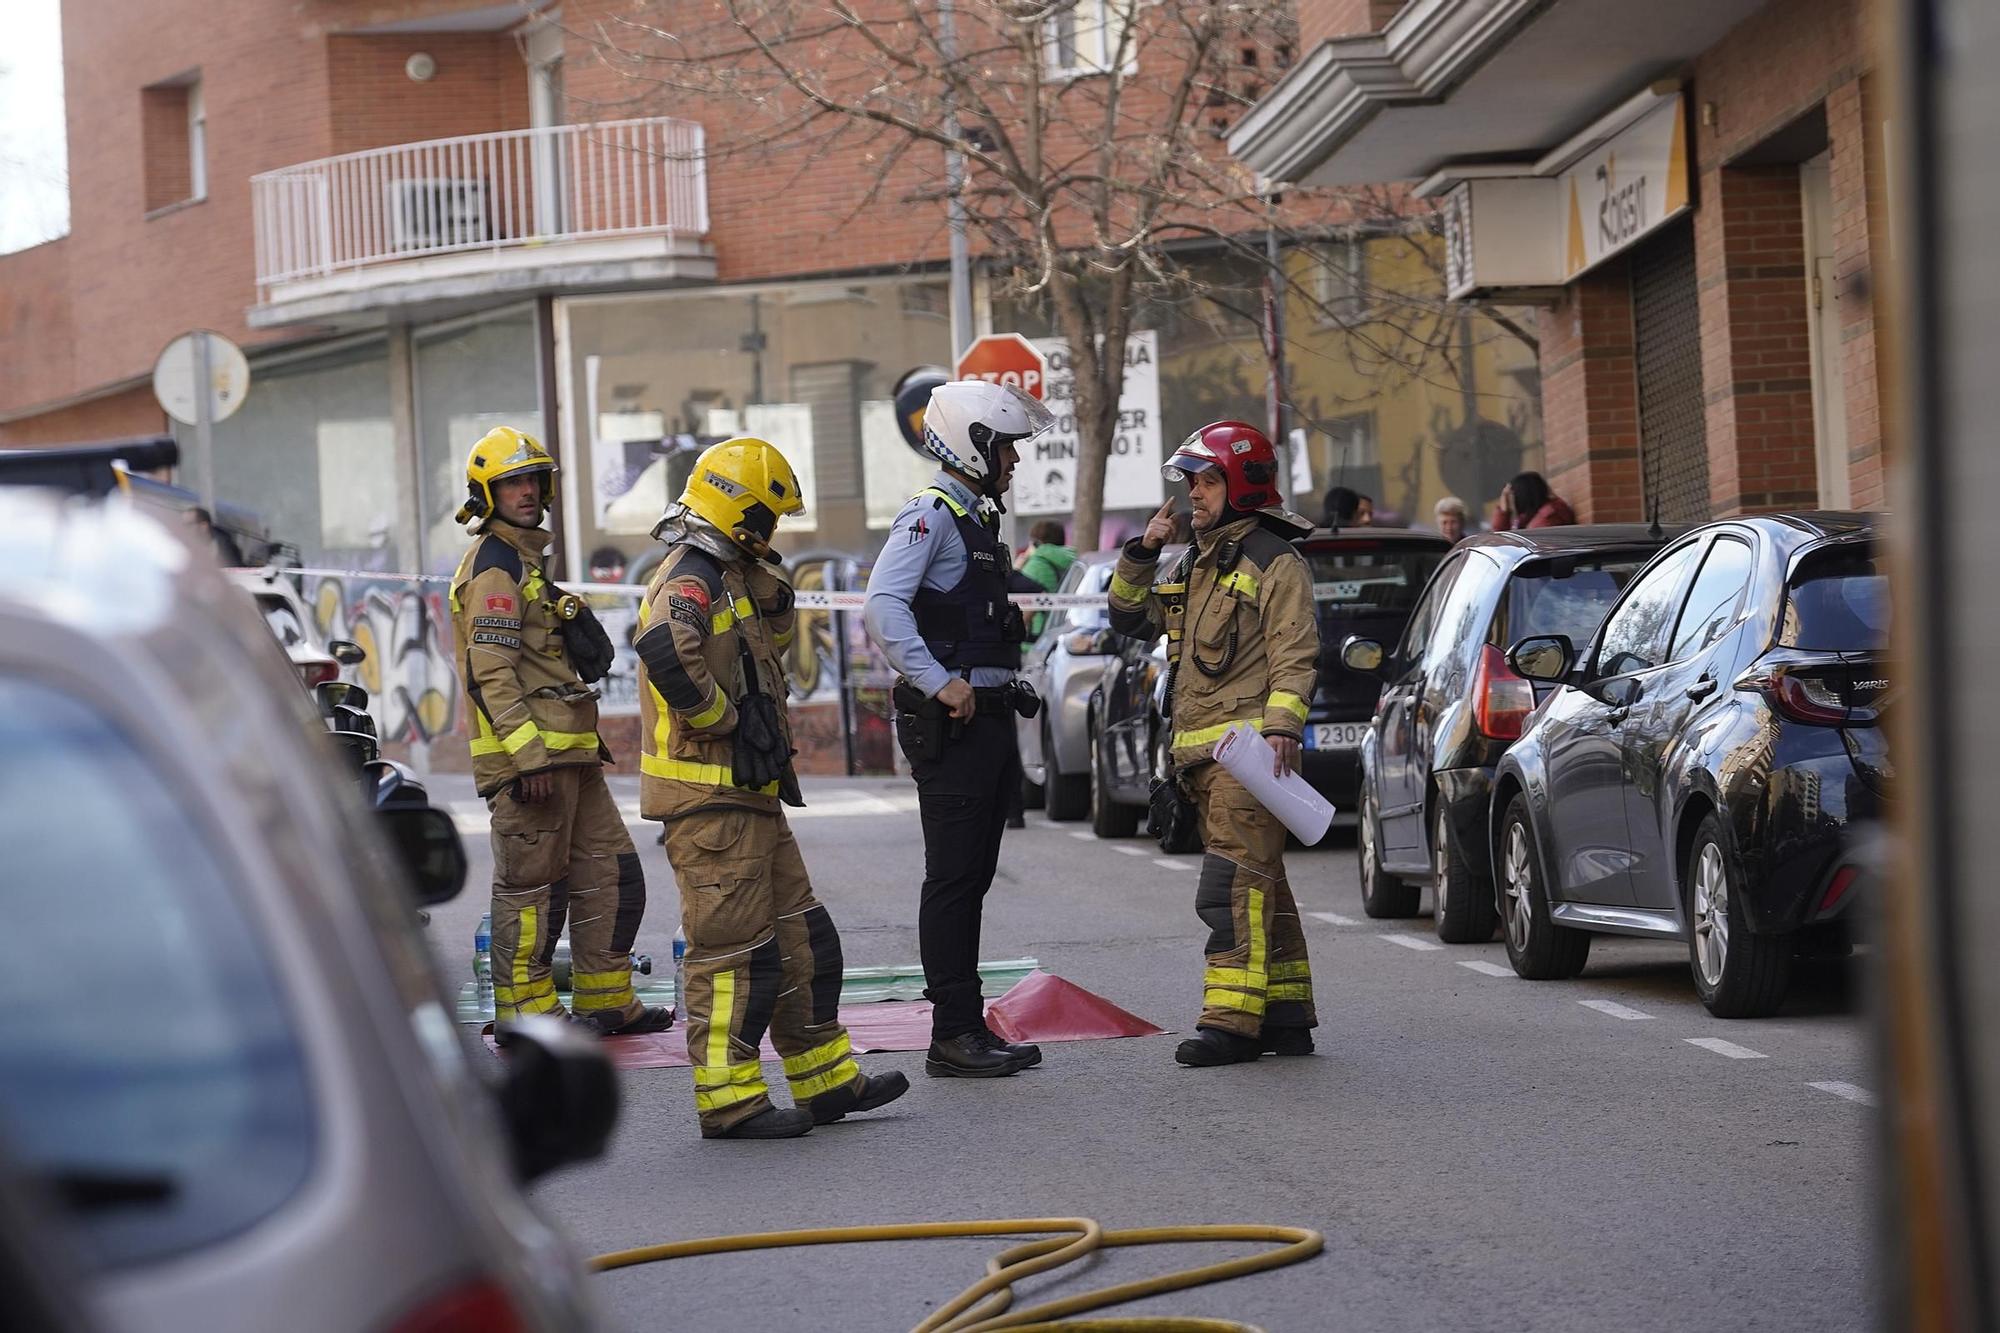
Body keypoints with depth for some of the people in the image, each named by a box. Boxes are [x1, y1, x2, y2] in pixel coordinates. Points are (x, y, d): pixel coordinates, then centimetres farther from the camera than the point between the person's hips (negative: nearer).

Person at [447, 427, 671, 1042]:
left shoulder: (524, 562, 22)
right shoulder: (494, 565, -11)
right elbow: (492, 670, -19)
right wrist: (528, 755, -25)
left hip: (567, 755, 10)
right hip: (528, 755, -10)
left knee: (610, 871, 11)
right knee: (531, 882, -6)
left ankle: (605, 1000, 17)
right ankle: (522, 1012, 0)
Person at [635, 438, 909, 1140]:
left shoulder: (728, 575, 16)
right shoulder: (691, 580, -17)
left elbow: (775, 638, 33)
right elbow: (666, 649, -37)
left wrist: (766, 581, 12)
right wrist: (719, 717, -24)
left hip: (747, 794, 11)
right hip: (710, 798, -11)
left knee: (800, 937, 15)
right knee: (733, 950, -6)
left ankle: (825, 1080, 23)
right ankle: (729, 1100, 0)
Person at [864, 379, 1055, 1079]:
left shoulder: (977, 518, 21)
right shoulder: (931, 514, -10)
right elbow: (883, 607, -23)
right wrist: (940, 684, -25)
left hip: (988, 718, 10)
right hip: (952, 724, -10)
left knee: (972, 880, 11)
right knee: (952, 879, -8)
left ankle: (969, 1028, 15)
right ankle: (952, 1034, -8)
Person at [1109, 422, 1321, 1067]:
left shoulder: (1273, 562, -5)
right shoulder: (1194, 564, 21)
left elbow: (1295, 656, -13)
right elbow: (1132, 617, 26)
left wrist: (1282, 728, -24)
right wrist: (1141, 553, 12)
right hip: (1202, 751, 9)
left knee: (1234, 884, -15)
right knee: (1261, 886, 12)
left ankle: (1231, 1020, -19)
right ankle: (1285, 1015, 17)